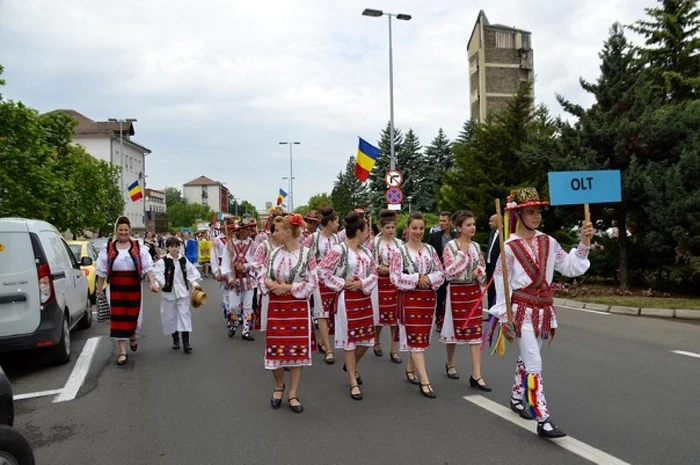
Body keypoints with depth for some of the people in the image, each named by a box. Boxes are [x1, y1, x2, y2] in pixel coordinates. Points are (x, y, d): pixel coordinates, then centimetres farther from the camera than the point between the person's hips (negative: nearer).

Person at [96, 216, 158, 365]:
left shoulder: (138, 247, -1)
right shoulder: (108, 248, 1)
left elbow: (147, 266, -4)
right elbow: (102, 270, 7)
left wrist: (152, 282, -15)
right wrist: (99, 288, 9)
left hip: (134, 288, 0)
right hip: (115, 288, 0)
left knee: (134, 315, 7)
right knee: (118, 319, -1)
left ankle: (133, 336, 43)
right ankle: (122, 352, 7)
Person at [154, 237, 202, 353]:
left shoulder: (184, 260, 3)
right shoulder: (162, 261, -8)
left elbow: (191, 273, 7)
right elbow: (158, 274, -18)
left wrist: (194, 284, -6)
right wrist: (157, 284, -35)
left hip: (182, 292, 1)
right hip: (168, 293, -1)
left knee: (184, 315, -4)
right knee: (170, 316, 10)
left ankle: (186, 342, -4)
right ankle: (175, 339, 29)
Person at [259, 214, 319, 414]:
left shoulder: (306, 254, -9)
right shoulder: (274, 253, 4)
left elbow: (312, 282, -11)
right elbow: (262, 277, 10)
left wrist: (288, 287, -17)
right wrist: (270, 284, -12)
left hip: (298, 308, -3)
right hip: (275, 307, 4)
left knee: (297, 350, 4)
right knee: (275, 349, 7)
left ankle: (293, 394, 20)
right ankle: (279, 386, 34)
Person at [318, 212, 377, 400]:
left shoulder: (366, 251, 7)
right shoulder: (338, 250, -14)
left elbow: (374, 274, 8)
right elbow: (321, 271, -16)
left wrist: (362, 283, -11)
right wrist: (342, 283, -15)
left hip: (365, 298, 7)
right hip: (347, 299, -7)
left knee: (366, 338, 12)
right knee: (349, 339, 3)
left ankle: (352, 366, 42)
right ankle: (353, 382, 16)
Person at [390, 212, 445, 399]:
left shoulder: (430, 249, 7)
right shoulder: (400, 251, -6)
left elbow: (441, 273, 6)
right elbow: (395, 277, -13)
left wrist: (429, 279, -13)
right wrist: (417, 279, -19)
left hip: (428, 298, 5)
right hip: (410, 298, -5)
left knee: (422, 336, 14)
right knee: (415, 338, -4)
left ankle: (410, 369, 34)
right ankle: (425, 381, -2)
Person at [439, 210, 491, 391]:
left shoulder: (476, 246, 6)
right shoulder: (450, 246, -11)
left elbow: (483, 270, 13)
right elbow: (450, 273, -18)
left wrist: (479, 273, -9)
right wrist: (462, 253, -19)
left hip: (474, 291, 5)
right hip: (457, 292, -4)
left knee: (476, 332, 1)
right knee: (455, 329, 10)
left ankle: (476, 376, 5)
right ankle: (450, 364, 34)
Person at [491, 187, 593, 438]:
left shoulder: (548, 242, 4)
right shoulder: (510, 247, -12)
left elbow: (571, 268, 5)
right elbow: (501, 285, -10)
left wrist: (583, 243, -7)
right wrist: (504, 319, -11)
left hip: (543, 309, 6)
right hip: (522, 311, -6)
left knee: (527, 359, 20)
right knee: (534, 364, -9)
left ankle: (516, 398, 39)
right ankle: (543, 420, -6)